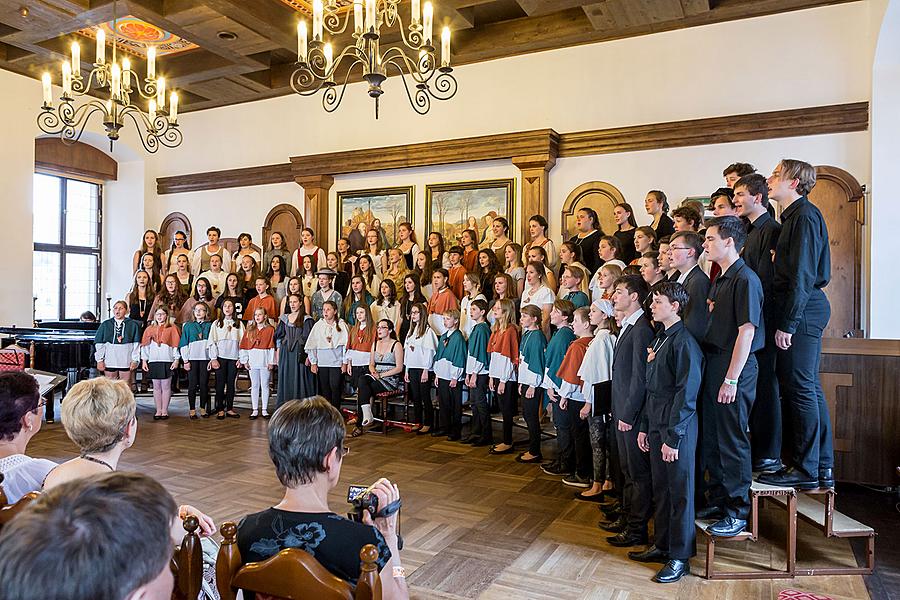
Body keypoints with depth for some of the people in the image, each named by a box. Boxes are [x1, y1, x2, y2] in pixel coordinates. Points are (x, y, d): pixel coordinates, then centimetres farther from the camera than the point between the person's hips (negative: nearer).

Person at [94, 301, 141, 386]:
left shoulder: (133, 325, 2)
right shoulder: (105, 325, 6)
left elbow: (136, 344, 1)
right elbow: (99, 344, 7)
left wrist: (135, 360, -4)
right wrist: (100, 360, 1)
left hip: (126, 363, -1)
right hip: (109, 363, 1)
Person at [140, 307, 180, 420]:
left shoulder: (172, 328, 3)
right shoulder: (150, 329, 13)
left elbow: (176, 345, -1)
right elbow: (145, 345, 12)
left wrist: (176, 359, -7)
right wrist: (144, 360, 6)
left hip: (167, 361, -3)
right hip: (153, 361, 3)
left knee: (166, 387, 0)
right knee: (156, 387, 6)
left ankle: (165, 411, 7)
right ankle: (158, 411, 12)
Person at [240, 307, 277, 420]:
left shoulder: (270, 329, 0)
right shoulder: (249, 329, 9)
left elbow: (271, 347, -3)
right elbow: (244, 346, 7)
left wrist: (271, 362, -8)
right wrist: (244, 361, 1)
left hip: (265, 362, -2)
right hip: (253, 361, 3)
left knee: (265, 385, 4)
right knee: (254, 386, 8)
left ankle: (264, 409, 11)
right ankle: (255, 410, 12)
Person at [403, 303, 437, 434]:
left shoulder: (428, 331, -8)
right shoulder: (411, 331, 15)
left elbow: (430, 351, -12)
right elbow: (407, 351, 15)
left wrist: (426, 371, -14)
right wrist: (406, 371, 12)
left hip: (423, 369, -7)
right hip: (412, 369, 7)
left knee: (425, 397, -1)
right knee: (415, 397, 11)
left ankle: (428, 424, 6)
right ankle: (418, 422, 19)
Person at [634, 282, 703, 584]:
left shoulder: (684, 341, -15)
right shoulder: (659, 339, 13)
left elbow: (686, 394, -18)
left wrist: (673, 437, -18)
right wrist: (645, 426, 15)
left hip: (678, 429, -8)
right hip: (656, 425, 8)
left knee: (680, 491, 3)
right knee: (660, 488, 17)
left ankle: (680, 558, 15)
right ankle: (662, 545, 30)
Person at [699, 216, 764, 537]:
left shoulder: (745, 279, -14)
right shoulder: (720, 279, 14)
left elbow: (747, 331, -20)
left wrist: (731, 379, -21)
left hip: (734, 368, -9)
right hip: (713, 362, 9)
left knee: (733, 440, 0)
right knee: (711, 437, 16)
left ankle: (738, 512, 14)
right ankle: (718, 500, 30)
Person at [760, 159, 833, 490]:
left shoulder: (804, 215, -12)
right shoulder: (796, 215, 18)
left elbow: (803, 274, -18)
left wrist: (787, 323, -19)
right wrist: (787, 319, 14)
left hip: (802, 312, -10)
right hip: (805, 312, 10)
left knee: (800, 388, -4)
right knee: (809, 389, 12)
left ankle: (805, 469, 5)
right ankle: (822, 468, 21)